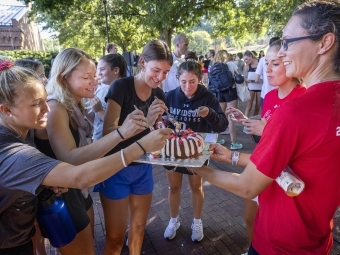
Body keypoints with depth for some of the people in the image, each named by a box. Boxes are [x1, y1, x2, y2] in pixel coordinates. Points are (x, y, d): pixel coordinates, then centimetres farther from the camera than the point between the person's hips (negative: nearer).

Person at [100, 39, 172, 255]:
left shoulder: (159, 95, 0)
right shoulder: (121, 87, -17)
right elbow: (108, 132, -25)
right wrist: (145, 121, -37)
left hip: (143, 169, 5)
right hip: (117, 169, -5)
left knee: (139, 228, 22)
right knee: (115, 238, 10)